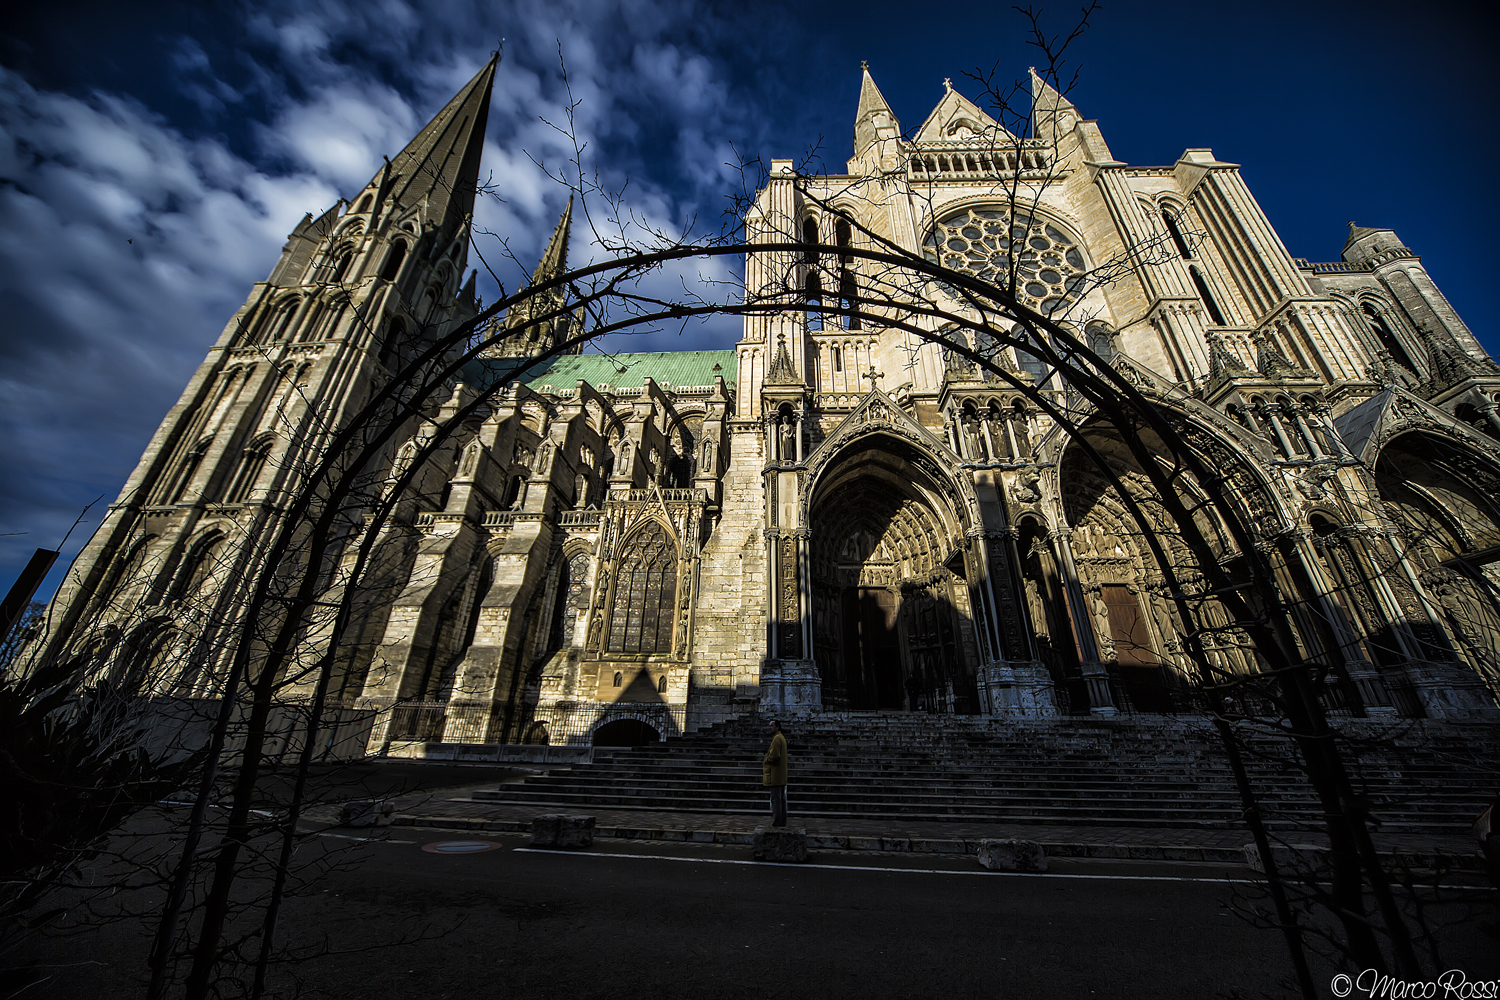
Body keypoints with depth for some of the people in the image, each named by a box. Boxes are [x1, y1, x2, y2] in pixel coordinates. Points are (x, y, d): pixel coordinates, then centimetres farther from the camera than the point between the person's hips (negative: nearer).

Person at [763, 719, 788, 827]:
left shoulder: (777, 739, -16)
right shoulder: (782, 738, 17)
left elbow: (774, 756, -22)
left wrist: (765, 761, -7)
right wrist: (768, 754, 12)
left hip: (775, 775, -10)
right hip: (781, 775, 10)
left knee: (776, 799, -6)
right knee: (781, 798, 13)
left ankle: (776, 821, -3)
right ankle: (782, 821, 18)